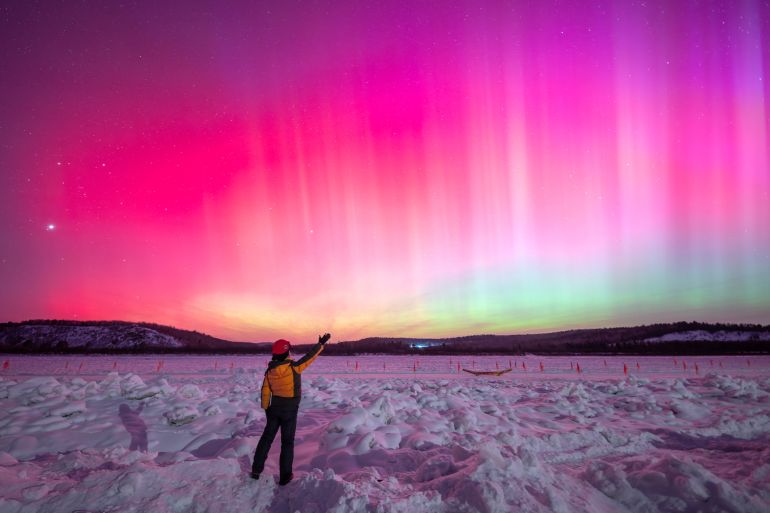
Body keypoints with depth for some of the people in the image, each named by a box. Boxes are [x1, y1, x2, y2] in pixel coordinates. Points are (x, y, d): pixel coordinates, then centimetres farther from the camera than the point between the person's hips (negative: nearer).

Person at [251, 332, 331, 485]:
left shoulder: (269, 371, -7)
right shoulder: (294, 367, -23)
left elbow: (265, 391, 1)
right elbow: (309, 356, -14)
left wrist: (266, 408, 14)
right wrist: (321, 344, -2)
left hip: (275, 409, 4)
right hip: (290, 411, -4)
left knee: (267, 438, 17)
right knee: (287, 442, 8)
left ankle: (256, 470, 23)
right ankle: (285, 475, 15)